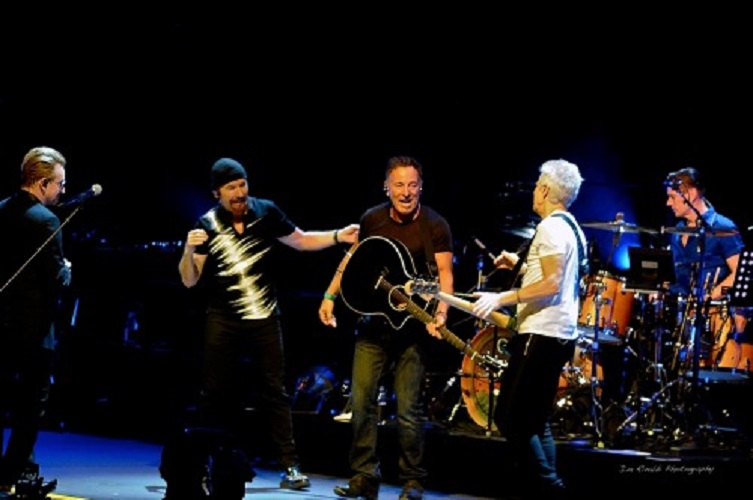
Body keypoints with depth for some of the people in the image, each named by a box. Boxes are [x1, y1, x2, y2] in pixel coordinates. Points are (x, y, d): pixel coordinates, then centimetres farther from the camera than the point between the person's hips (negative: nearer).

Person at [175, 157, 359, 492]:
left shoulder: (267, 213, -2)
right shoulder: (207, 225, -7)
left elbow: (300, 241, 12)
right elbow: (189, 281, -6)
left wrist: (337, 237, -2)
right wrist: (189, 250, -25)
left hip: (264, 316, 1)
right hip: (223, 319, -1)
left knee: (275, 389, 0)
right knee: (215, 390, 4)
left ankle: (290, 467, -1)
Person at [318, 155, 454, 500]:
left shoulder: (435, 226, -7)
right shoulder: (372, 219, 4)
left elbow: (444, 272, -12)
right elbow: (351, 259, 16)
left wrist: (441, 312, -28)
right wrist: (330, 296, 8)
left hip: (412, 326, -4)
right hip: (373, 321, 4)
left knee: (408, 407, -5)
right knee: (361, 401, 0)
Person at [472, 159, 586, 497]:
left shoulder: (550, 227, -12)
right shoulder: (573, 229, 18)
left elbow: (552, 285, -21)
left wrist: (501, 299, -22)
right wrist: (523, 266, 24)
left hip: (541, 334, -11)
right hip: (559, 334, 11)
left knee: (511, 419, -9)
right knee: (534, 421, 13)